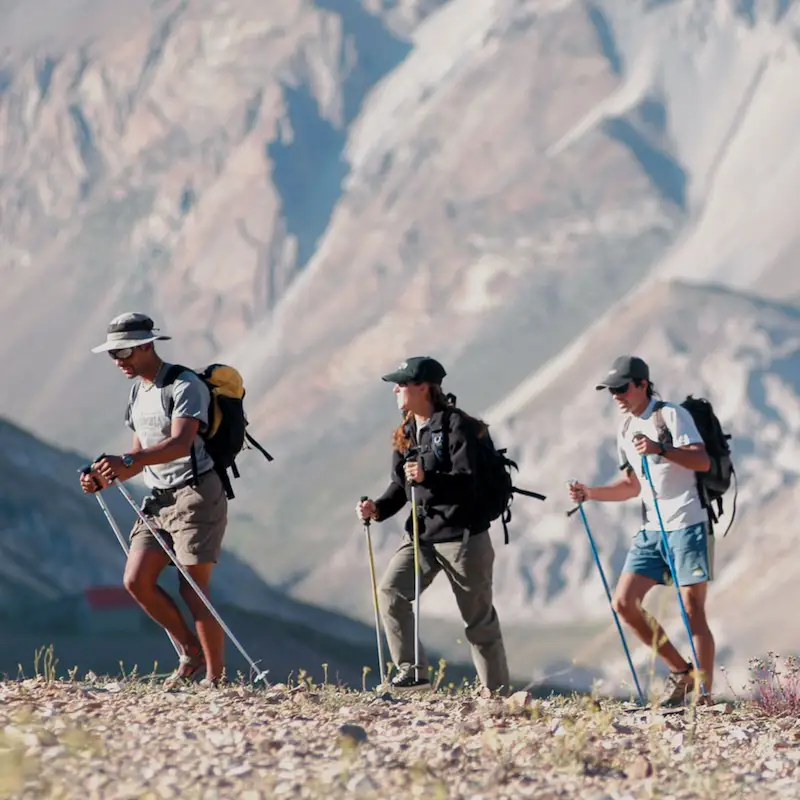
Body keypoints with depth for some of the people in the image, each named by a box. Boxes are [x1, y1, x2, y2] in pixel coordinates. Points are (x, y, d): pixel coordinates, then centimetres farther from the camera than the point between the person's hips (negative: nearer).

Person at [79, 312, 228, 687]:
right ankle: (191, 651, 12)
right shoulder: (137, 391, 15)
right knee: (137, 580, -4)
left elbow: (180, 443, -28)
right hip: (159, 499, 8)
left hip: (197, 494, -8)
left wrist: (127, 462, -40)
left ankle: (215, 677, 0)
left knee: (193, 590, -8)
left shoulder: (185, 386, -13)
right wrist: (103, 479, 4)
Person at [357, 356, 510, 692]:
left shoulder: (457, 425, -13)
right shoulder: (406, 432, 10)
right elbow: (400, 484, 13)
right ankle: (412, 672, -9)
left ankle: (498, 692, 14)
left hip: (462, 535, -7)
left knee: (479, 618, 3)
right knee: (390, 591, -13)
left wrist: (428, 477, -35)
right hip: (421, 533, 7)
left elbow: (468, 481, -20)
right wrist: (378, 508, -6)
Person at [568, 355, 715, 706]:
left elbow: (702, 460, -19)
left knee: (693, 611, -8)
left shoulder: (672, 415, -7)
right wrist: (589, 493, 10)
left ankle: (705, 694, -3)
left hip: (688, 525, -8)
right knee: (624, 602, 0)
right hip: (652, 530, 8)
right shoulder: (626, 429, 16)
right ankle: (680, 671, 12)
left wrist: (661, 449, -32)